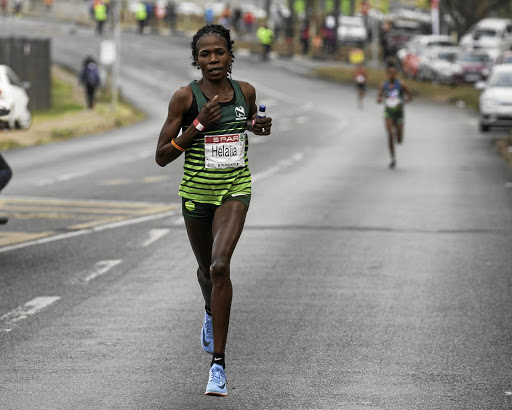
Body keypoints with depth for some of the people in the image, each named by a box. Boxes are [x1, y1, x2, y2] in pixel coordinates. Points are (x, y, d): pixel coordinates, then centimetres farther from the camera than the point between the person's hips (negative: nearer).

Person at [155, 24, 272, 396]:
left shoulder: (245, 91, -1)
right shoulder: (185, 97, -9)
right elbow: (162, 156, -9)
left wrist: (261, 128, -2)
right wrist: (199, 125, -21)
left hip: (235, 188, 0)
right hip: (197, 192, 1)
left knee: (220, 266, -21)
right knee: (207, 269, 19)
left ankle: (219, 363, -18)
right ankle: (211, 311, 58)